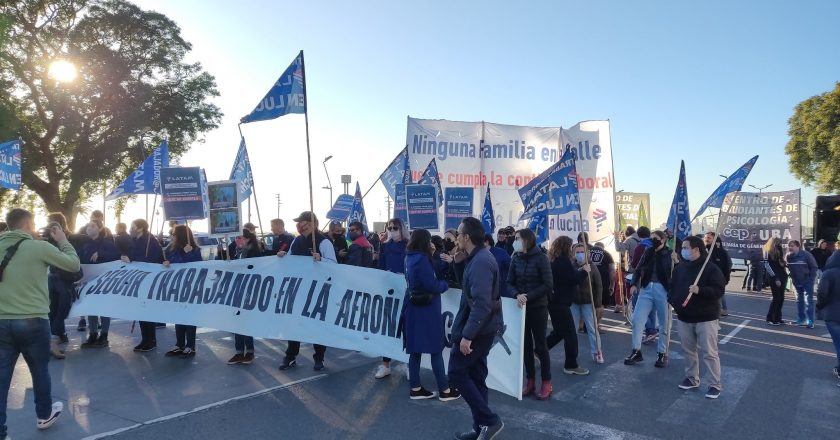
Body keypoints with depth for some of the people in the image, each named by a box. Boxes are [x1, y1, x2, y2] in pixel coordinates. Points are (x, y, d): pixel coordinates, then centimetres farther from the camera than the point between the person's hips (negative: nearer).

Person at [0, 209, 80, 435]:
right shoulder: (39, 247, -11)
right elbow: (74, 264, -3)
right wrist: (63, 241, 10)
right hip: (33, 321, -4)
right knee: (40, 371, 16)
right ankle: (44, 415, 34)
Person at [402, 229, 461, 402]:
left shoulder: (410, 258, 8)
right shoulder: (421, 259, -19)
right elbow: (433, 286, -20)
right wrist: (445, 284, -2)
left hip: (414, 308, 8)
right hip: (427, 310, -8)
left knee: (415, 350, 11)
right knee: (436, 349, 1)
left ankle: (415, 389, 17)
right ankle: (445, 390, 10)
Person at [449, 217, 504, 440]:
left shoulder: (480, 262, -22)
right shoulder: (478, 257, 10)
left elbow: (481, 303, -28)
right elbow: (468, 286, 19)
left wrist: (467, 334, -28)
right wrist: (459, 263, 6)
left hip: (477, 329, -10)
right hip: (481, 327, 10)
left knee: (457, 373, -1)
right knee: (475, 376, 15)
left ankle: (489, 420, 3)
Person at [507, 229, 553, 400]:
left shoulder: (541, 258, -10)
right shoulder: (516, 258, 3)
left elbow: (548, 285, -12)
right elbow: (510, 282, 1)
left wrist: (528, 296, -20)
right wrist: (517, 295, -19)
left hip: (538, 308, -4)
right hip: (521, 307, 4)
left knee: (540, 345, 4)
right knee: (526, 345, 10)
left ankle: (546, 383, 18)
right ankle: (530, 381, 21)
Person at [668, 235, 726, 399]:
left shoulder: (711, 268, -10)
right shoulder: (679, 268, 8)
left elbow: (719, 290, -16)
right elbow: (672, 287, 15)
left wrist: (700, 290, -29)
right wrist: (673, 300, -3)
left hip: (706, 318, -6)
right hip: (684, 317, 6)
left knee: (709, 353, -2)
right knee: (688, 351, 15)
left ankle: (715, 385, 8)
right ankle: (692, 379, 29)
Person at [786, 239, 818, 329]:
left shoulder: (806, 255, -15)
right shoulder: (788, 256, -1)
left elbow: (814, 267, -11)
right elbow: (788, 268, 9)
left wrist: (811, 278, -14)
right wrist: (792, 277, -3)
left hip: (807, 280, -6)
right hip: (796, 281, 6)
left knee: (808, 300, -7)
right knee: (799, 300, 13)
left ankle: (810, 321, -5)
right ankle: (801, 319, 22)